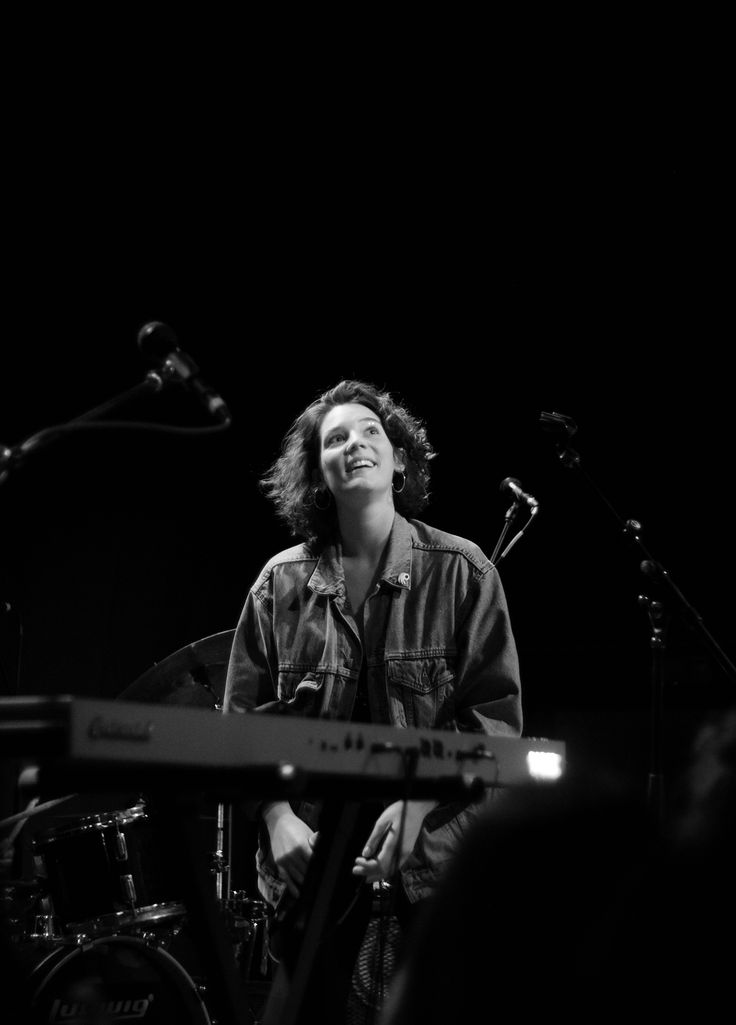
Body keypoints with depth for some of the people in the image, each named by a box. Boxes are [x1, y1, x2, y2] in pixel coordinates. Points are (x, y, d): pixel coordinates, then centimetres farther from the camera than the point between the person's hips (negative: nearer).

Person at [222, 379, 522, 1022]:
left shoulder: (461, 571, -1)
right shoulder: (282, 582, 4)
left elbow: (495, 711, -5)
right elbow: (244, 717, 5)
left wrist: (416, 804, -17)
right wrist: (278, 817, -10)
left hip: (436, 843, -1)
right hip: (310, 844, 2)